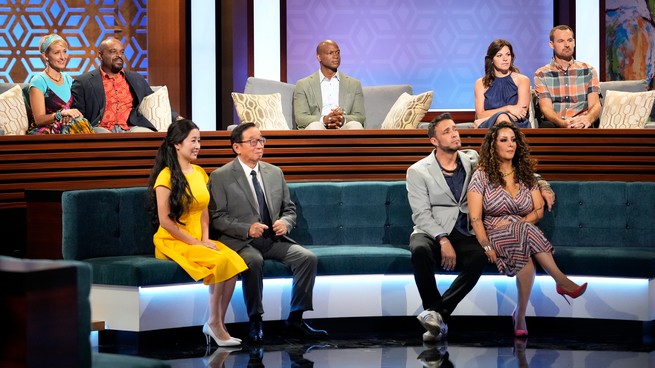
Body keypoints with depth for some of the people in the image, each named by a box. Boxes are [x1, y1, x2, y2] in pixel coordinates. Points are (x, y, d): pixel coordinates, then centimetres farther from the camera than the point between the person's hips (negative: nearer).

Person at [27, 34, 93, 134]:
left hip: (64, 130, 6)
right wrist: (61, 113, -27)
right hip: (45, 132, -6)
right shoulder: (38, 81, -4)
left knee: (81, 124, -32)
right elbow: (39, 120, -9)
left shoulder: (68, 79, 17)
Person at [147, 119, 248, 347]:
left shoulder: (200, 173, 15)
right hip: (173, 242, -6)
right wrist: (194, 242, -13)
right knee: (220, 261, -30)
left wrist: (205, 238, 0)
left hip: (198, 240, 6)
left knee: (234, 260, -24)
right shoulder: (167, 176, -8)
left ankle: (219, 324, -18)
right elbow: (164, 220, -12)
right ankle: (214, 323, -17)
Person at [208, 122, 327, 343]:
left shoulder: (275, 173, 15)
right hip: (241, 242, -5)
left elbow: (289, 209, 19)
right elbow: (217, 217, -7)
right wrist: (247, 229, -20)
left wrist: (285, 223, -5)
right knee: (254, 261, -37)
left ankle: (295, 320, -11)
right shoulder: (221, 177, -1)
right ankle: (255, 321, -21)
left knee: (308, 258, -18)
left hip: (274, 240, 5)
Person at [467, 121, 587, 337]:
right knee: (526, 232, -38)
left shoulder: (526, 175, 16)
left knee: (525, 254, -36)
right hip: (495, 236, -4)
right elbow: (475, 218, -5)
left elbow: (539, 211, 11)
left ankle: (520, 314, -36)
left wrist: (519, 222, -9)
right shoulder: (482, 176, 3)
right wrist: (486, 246, -19)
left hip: (523, 232, 4)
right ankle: (562, 282, -41)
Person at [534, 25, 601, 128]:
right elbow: (546, 108, -3)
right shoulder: (541, 74, 10)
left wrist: (588, 118, -22)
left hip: (580, 126, -1)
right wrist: (564, 123, -26)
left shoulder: (588, 71, 15)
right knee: (546, 126, -36)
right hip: (554, 125, 1)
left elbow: (595, 105, 4)